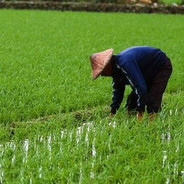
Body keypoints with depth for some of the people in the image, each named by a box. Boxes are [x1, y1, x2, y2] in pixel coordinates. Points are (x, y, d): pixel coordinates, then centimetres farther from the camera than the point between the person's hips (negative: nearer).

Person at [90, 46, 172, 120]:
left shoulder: (125, 63, -36)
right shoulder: (116, 67, -4)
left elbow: (141, 87, -38)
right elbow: (117, 91, 8)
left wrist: (140, 112, -32)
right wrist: (112, 113, 7)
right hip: (149, 73, 10)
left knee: (152, 102, -22)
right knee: (132, 100, 6)